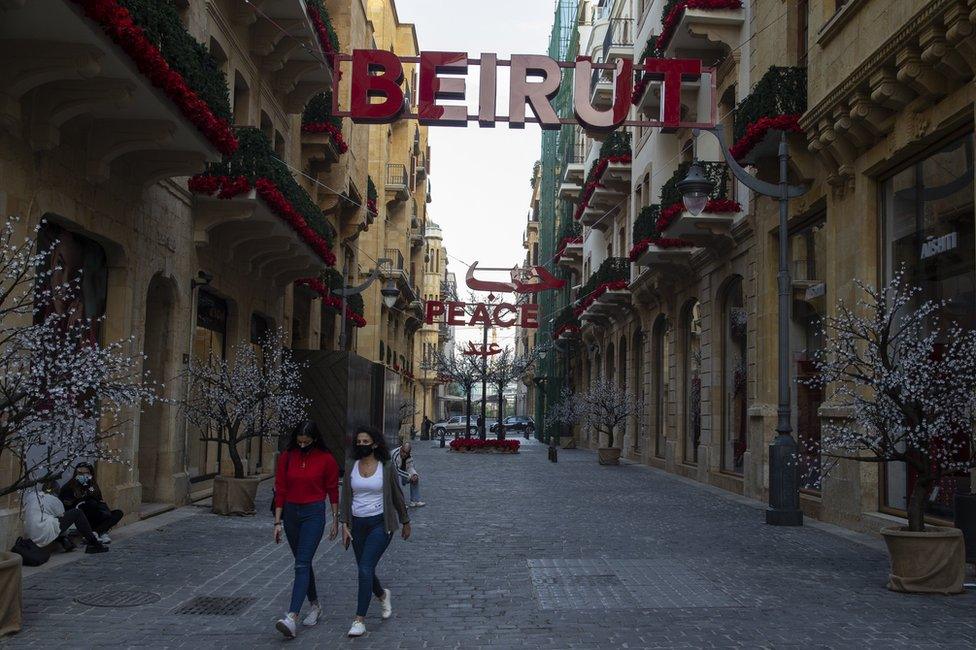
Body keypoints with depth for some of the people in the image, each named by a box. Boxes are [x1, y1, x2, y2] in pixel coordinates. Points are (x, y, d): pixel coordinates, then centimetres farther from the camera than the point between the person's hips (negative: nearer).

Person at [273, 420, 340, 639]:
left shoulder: (326, 459, -7)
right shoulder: (286, 457, 0)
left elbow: (333, 491, 2)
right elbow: (280, 490, 2)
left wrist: (336, 520, 5)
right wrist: (278, 522, 0)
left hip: (314, 513, -4)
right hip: (291, 513, 4)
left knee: (302, 564, -14)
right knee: (303, 563, 15)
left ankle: (292, 618, -22)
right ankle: (315, 606, 32)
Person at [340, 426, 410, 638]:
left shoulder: (386, 467, -4)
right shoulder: (351, 467, 4)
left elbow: (397, 496, 5)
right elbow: (346, 498, 6)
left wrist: (406, 522, 12)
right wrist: (345, 525, -2)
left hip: (380, 524, -4)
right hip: (357, 524, 4)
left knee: (365, 568, -16)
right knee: (365, 570, 13)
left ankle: (360, 620, -9)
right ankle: (382, 595, 45)